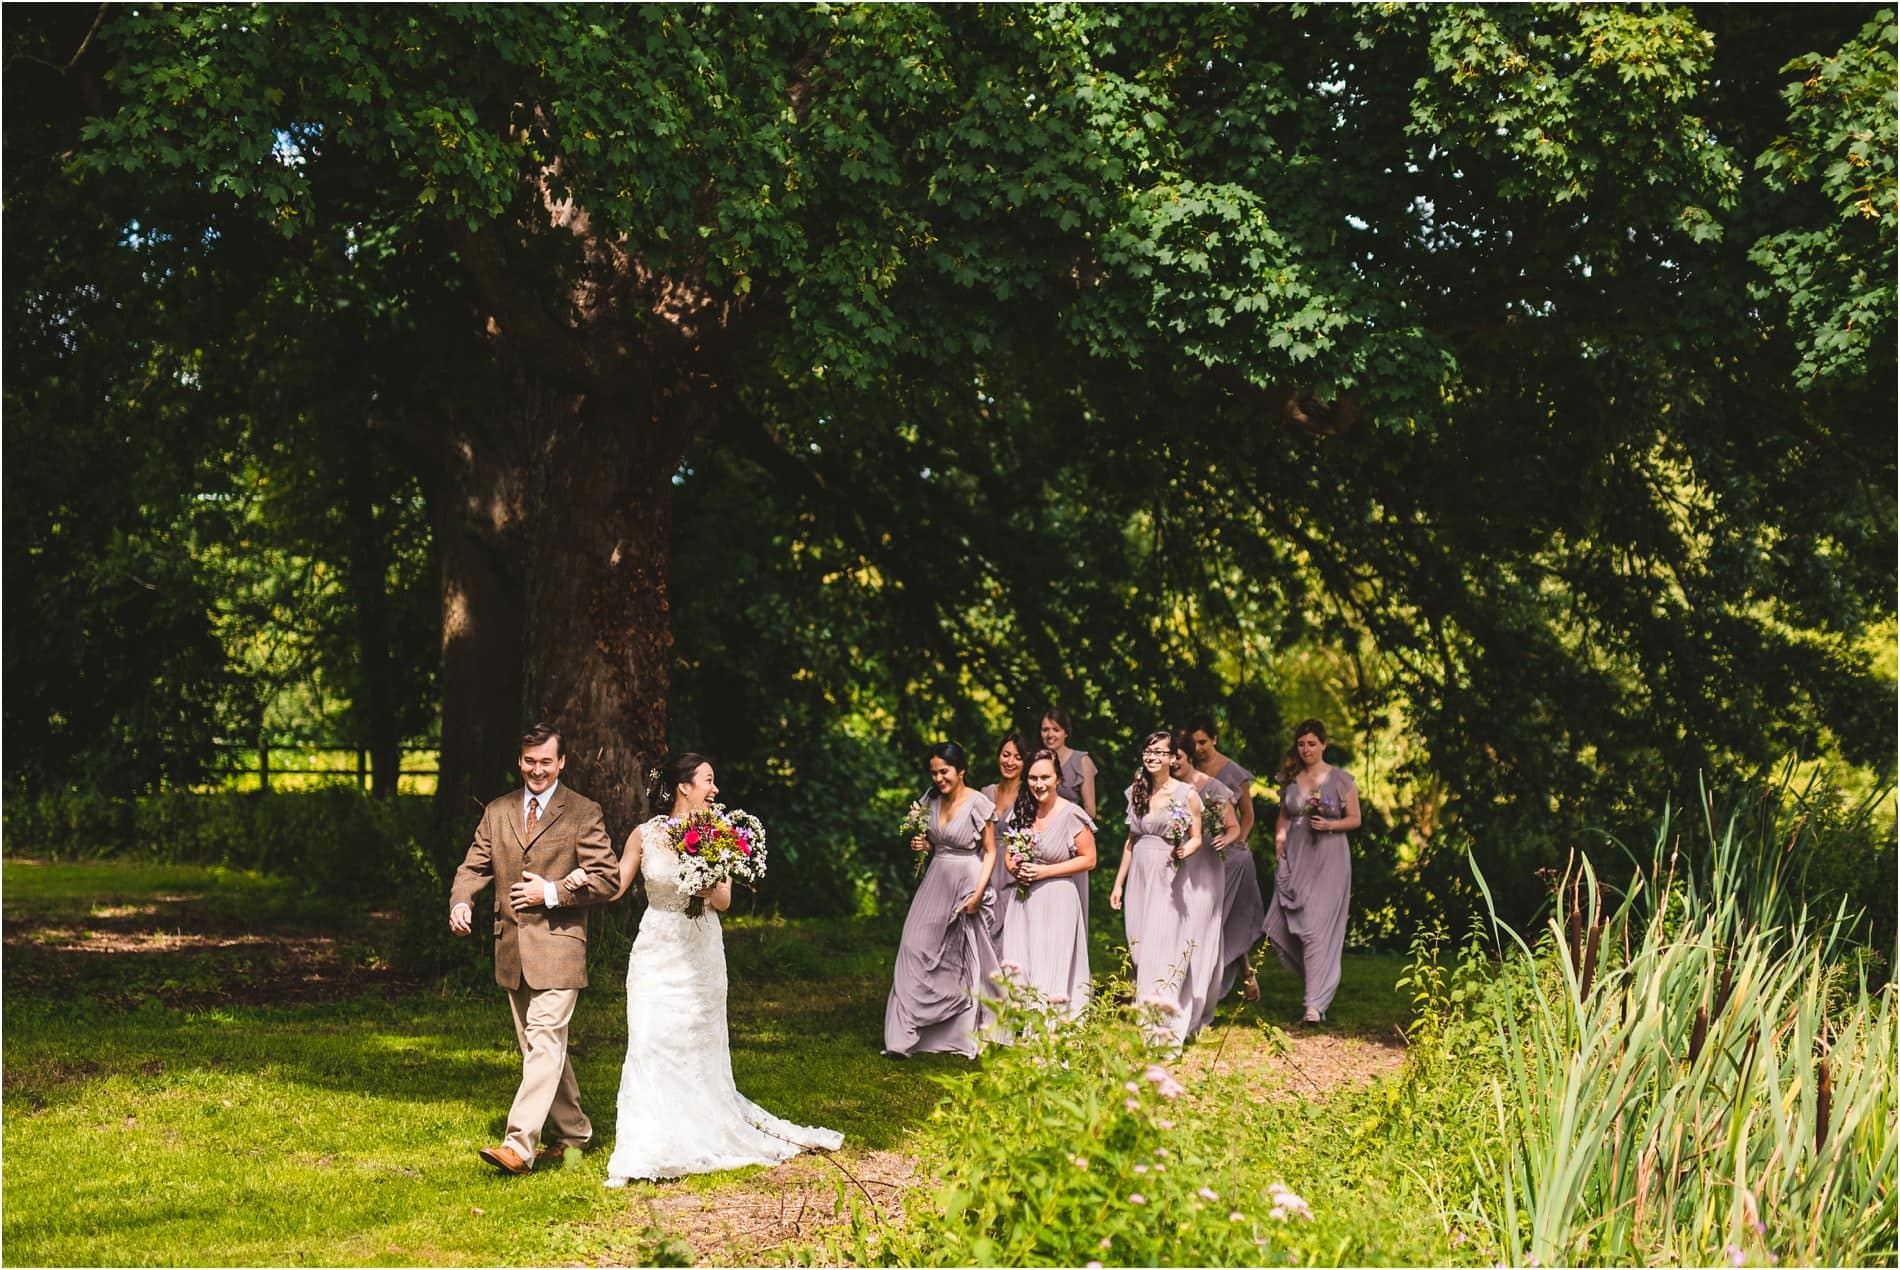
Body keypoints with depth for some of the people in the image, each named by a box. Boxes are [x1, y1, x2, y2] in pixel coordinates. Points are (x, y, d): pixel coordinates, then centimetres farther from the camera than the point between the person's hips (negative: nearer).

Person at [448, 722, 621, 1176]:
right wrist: (461, 902, -11)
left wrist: (551, 893, -15)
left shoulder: (584, 813, -2)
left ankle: (519, 1144, -20)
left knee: (545, 1043, -14)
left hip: (557, 947, -6)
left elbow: (605, 879, -6)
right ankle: (573, 1132, 27)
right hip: (512, 948, 6)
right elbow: (474, 867, 10)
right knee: (535, 1048, 13)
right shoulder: (497, 812, 12)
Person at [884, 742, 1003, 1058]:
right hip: (935, 882, 5)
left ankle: (968, 1034, 20)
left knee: (965, 961, 4)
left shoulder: (978, 804, -11)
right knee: (916, 948, -4)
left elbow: (990, 852, -7)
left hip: (967, 881, -5)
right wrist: (921, 845, -3)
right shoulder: (932, 799, 5)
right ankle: (904, 1036, -4)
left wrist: (978, 893, -14)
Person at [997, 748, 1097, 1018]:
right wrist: (1016, 869, -3)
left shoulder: (1071, 815, -8)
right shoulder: (1021, 812, 8)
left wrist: (1045, 871, -12)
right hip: (1022, 900, 5)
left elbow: (1089, 859, -5)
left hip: (1057, 902, -5)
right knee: (1018, 974, -2)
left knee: (1052, 972, -6)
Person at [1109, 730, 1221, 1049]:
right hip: (1141, 878, 5)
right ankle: (1144, 1023, 13)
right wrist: (1119, 883, 15)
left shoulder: (1187, 793, -5)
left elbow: (1196, 838, -2)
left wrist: (1185, 850, -24)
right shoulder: (1136, 792, 10)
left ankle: (1166, 1028, -13)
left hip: (1172, 879, -5)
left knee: (1166, 945, -12)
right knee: (1142, 950, 6)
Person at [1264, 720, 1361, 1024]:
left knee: (1319, 927, -12)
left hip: (1329, 858, -5)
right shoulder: (1289, 779, 10)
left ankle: (1316, 1004, -12)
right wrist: (1279, 838, 2)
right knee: (1280, 926, -1)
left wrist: (1330, 824, -14)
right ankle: (1320, 977, 24)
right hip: (1294, 858, 5)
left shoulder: (1341, 779, -1)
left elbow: (1354, 819, 3)